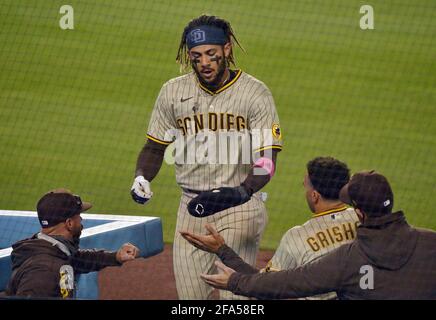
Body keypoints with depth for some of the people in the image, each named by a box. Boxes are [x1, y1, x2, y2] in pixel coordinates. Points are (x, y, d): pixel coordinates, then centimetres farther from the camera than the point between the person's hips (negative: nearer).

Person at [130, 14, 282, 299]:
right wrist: (142, 178, -6)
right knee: (191, 295, 1)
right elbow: (155, 147, 15)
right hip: (192, 207, 4)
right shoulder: (173, 92, 6)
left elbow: (267, 160, -8)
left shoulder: (256, 93, -4)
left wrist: (244, 191, -28)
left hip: (240, 207, -4)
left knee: (234, 293, -14)